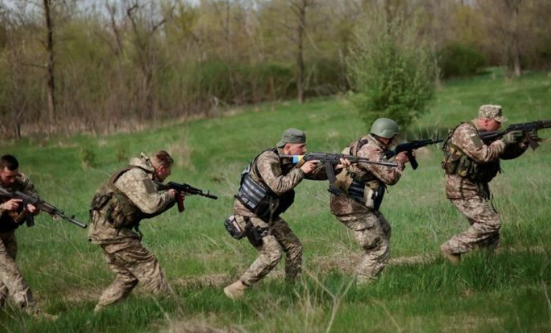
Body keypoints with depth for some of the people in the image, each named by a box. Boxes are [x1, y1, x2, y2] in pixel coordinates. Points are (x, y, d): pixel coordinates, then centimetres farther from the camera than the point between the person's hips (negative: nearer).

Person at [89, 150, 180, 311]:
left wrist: (171, 201, 10)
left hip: (106, 231, 10)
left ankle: (100, 312, 13)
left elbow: (144, 210, 19)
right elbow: (151, 205, -26)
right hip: (111, 231, -10)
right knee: (147, 265, -6)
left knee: (127, 275, 13)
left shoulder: (143, 176, 16)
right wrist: (169, 195, -8)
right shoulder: (136, 176, -16)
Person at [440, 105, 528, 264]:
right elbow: (483, 155, -27)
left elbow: (508, 153, 16)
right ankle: (452, 248, -9)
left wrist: (524, 142, -1)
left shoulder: (487, 134, 13)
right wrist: (503, 141, -17)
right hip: (462, 190, -10)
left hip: (478, 189, 10)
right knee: (491, 222, -16)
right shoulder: (466, 132, -16)